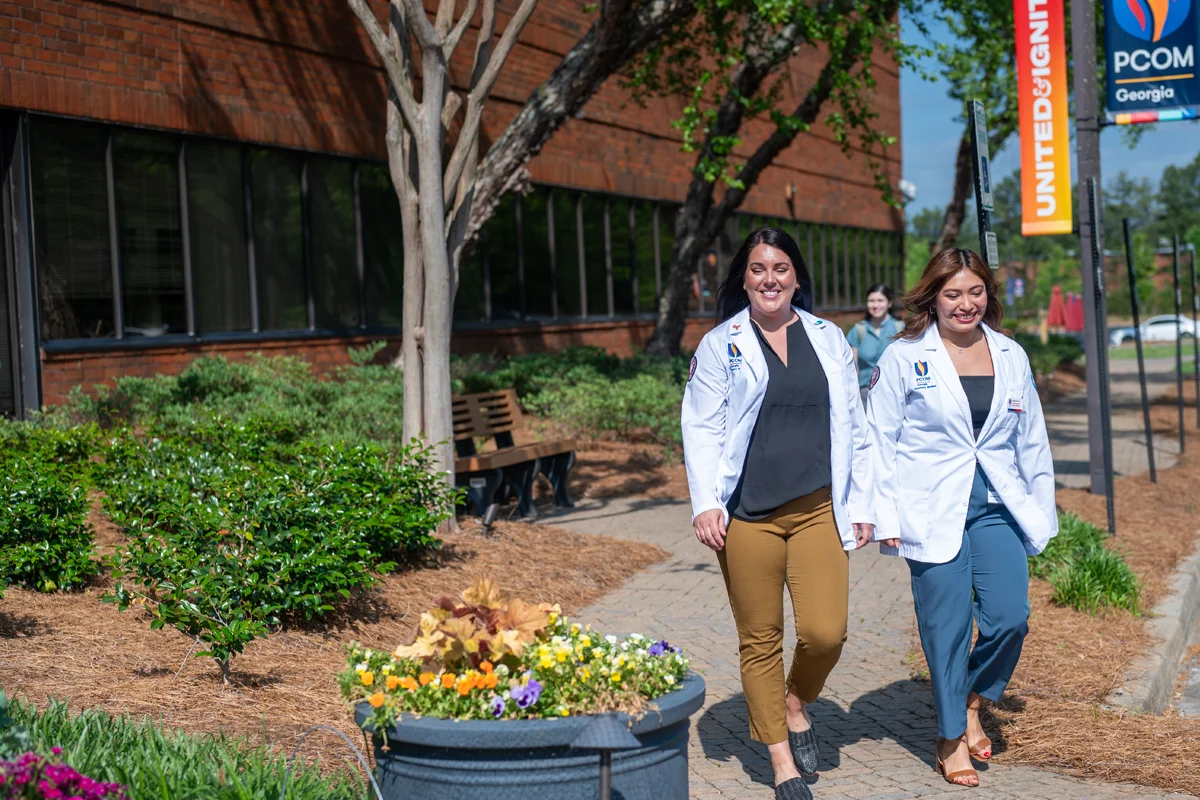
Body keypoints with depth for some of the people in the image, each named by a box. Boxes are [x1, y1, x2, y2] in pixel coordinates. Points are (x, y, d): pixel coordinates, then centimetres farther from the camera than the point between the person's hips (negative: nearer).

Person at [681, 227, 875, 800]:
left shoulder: (829, 339, 12)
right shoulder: (720, 346, 4)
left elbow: (853, 427, 15)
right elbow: (701, 429, 0)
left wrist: (861, 505, 10)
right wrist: (706, 503, -13)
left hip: (817, 510, 2)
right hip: (748, 516, -2)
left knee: (825, 632, -9)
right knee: (760, 641, 4)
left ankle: (796, 703, 23)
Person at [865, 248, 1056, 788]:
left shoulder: (1011, 356, 11)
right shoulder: (903, 358, -1)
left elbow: (1032, 441, 16)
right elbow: (879, 442, -1)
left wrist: (1041, 513, 14)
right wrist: (886, 519, -6)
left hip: (997, 507, 4)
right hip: (933, 514, -3)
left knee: (1010, 617, -6)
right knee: (947, 627, -1)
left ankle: (972, 702, 23)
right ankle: (951, 740, 17)